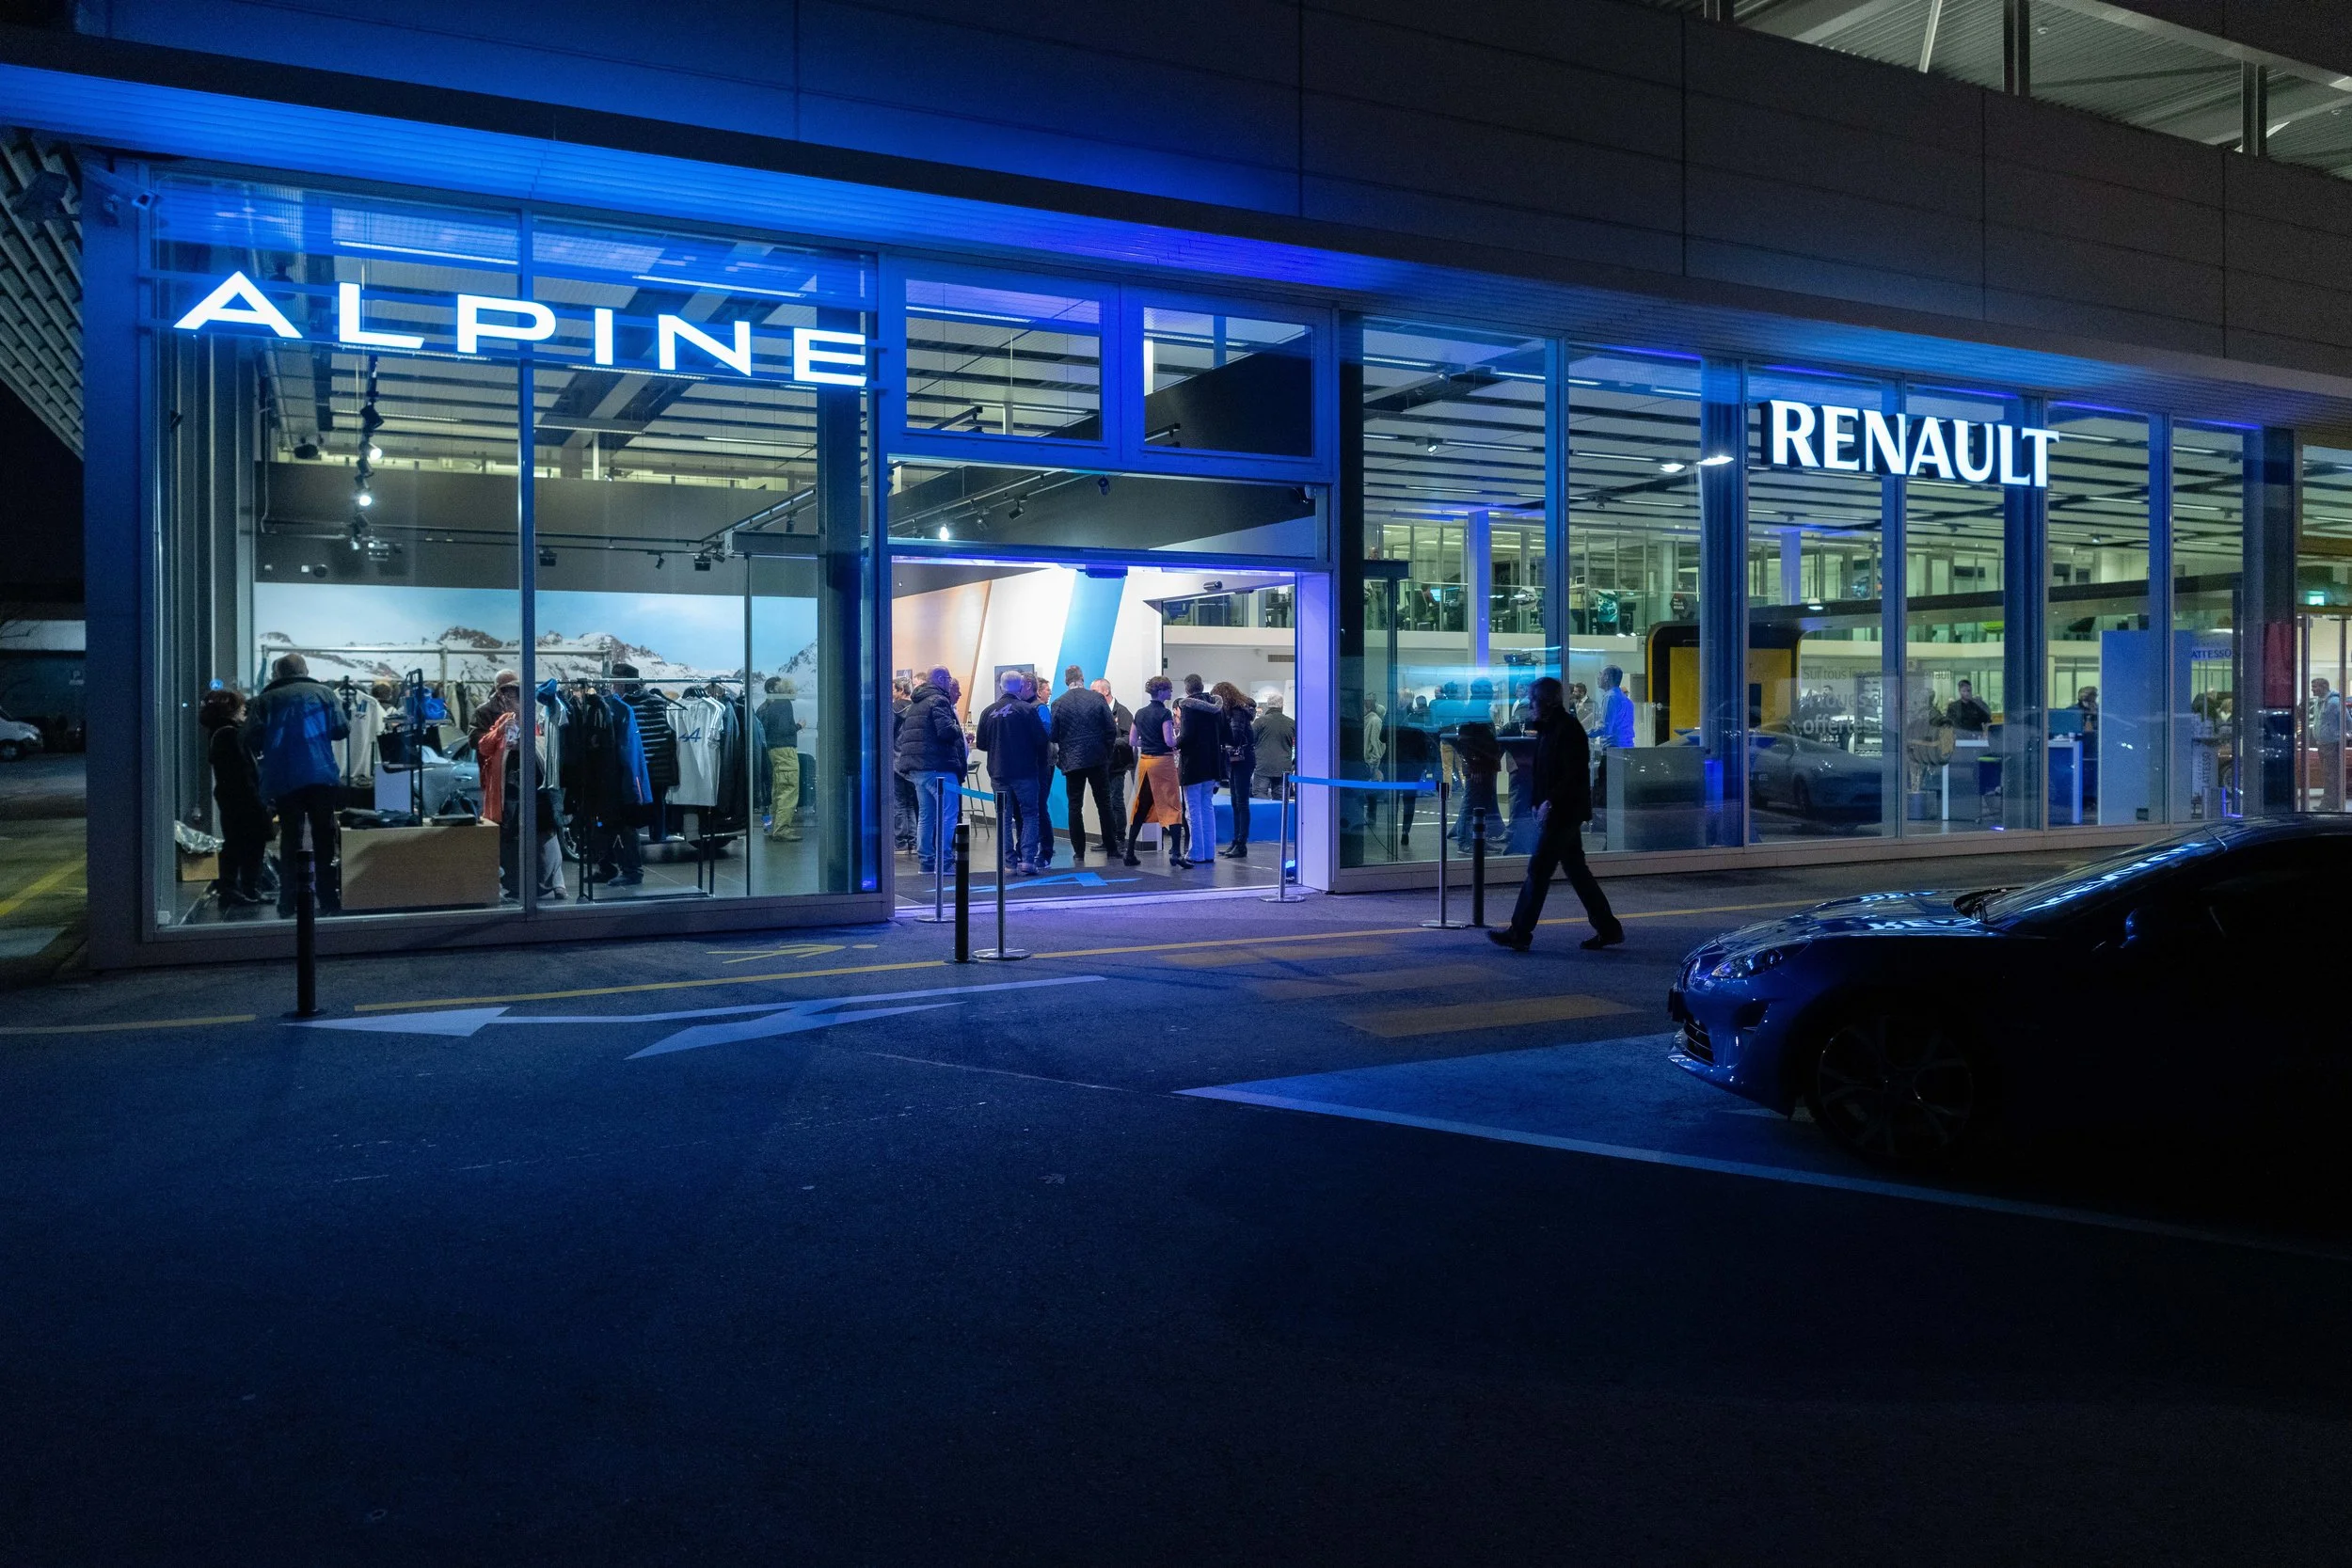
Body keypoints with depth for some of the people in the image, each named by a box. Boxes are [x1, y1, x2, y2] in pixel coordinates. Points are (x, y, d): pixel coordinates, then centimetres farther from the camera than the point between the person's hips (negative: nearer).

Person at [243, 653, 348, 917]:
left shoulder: (265, 699, 4)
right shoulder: (324, 694, 4)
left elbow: (250, 739, -3)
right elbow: (341, 729, 0)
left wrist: (272, 742, 17)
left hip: (283, 780, 0)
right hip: (321, 776, 0)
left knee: (289, 840, 8)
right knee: (325, 840, 5)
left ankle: (288, 903, 6)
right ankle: (330, 900, 2)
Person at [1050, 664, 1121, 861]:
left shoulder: (1058, 704, -2)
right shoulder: (1097, 698, -2)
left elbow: (1054, 736, 0)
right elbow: (1111, 730, -2)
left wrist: (1059, 758, 13)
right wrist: (1107, 752, 10)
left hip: (1072, 761, 0)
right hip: (1098, 759, 1)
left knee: (1075, 807, 5)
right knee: (1104, 804, 8)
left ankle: (1079, 852, 4)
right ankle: (1112, 848, 11)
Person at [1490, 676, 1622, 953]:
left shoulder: (1567, 729, -15)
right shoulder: (1547, 728, 15)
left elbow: (1575, 775, -21)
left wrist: (1550, 801, -21)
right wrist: (1538, 801, 10)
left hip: (1563, 813, -10)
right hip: (1559, 813, 10)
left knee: (1538, 870, -7)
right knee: (1576, 871, 13)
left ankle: (1520, 933, -3)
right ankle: (1607, 928, 20)